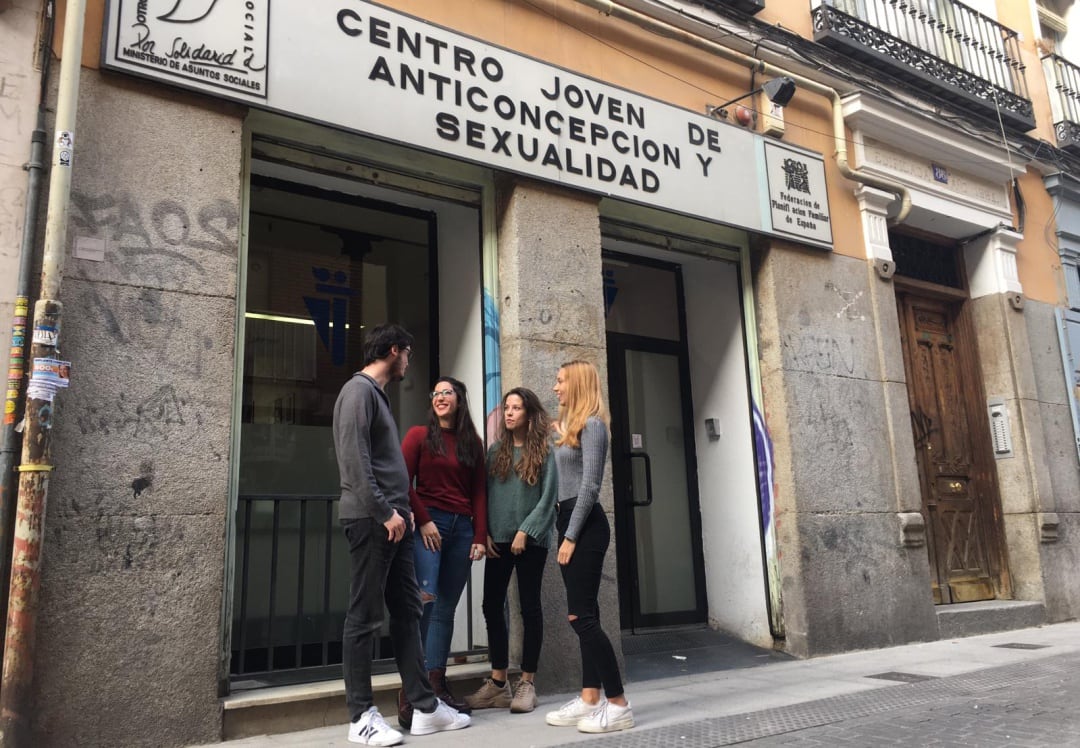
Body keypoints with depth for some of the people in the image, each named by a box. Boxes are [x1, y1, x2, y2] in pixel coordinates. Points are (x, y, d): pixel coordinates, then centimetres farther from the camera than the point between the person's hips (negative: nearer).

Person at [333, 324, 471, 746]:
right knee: (365, 619, -2)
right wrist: (384, 511, -19)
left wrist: (400, 509, 13)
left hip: (391, 520, 10)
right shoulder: (359, 390, -8)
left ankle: (424, 707, 16)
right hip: (370, 520, -10)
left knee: (407, 612, 10)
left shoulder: (377, 394, 21)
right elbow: (355, 460, -18)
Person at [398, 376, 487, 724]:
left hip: (462, 529, 4)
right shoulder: (419, 435, 4)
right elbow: (404, 482, -2)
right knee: (425, 599, -16)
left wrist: (480, 536, 2)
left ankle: (437, 684, 12)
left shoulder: (473, 443, 13)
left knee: (446, 608, 6)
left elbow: (479, 492, 10)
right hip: (430, 525, -4)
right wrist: (424, 521, -10)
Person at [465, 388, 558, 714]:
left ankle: (527, 683, 11)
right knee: (492, 607, 4)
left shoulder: (544, 451, -1)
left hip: (531, 540, -4)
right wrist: (485, 533, -1)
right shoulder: (495, 451, 11)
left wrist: (525, 531, -13)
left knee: (530, 607, 3)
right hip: (498, 540, 4)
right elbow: (484, 494, 9)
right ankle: (498, 682, 14)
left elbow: (548, 498, -7)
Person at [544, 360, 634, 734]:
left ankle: (618, 705, -2)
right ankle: (589, 699, 15)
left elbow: (590, 485, -17)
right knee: (584, 615, 9)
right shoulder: (572, 426, 18)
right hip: (571, 523, 10)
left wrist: (571, 536, -18)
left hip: (585, 526, -10)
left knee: (581, 615, -9)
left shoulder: (592, 424, -10)